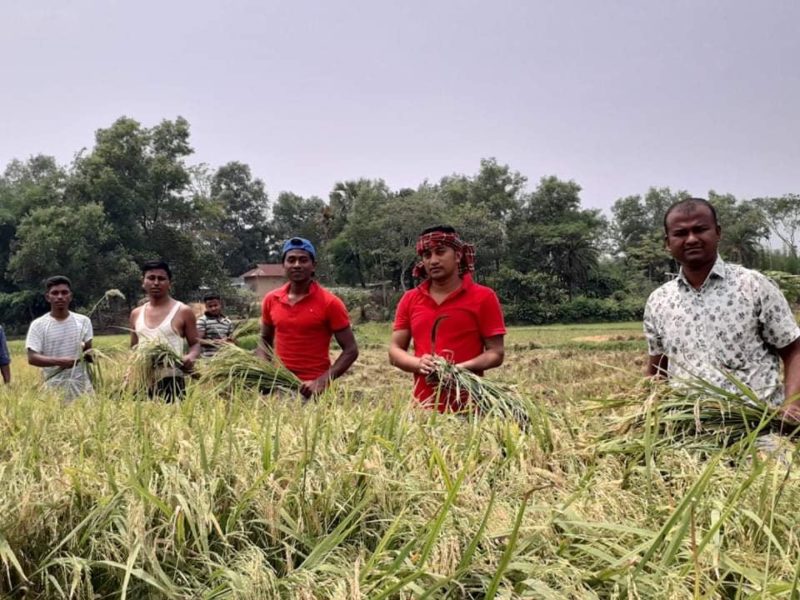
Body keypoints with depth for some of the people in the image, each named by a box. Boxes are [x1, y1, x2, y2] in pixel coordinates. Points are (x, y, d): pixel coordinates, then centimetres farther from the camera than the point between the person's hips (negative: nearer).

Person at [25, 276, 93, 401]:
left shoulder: (83, 321, 6)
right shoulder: (38, 325, -2)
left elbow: (89, 350, 8)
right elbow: (32, 358, -8)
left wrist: (89, 354, -16)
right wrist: (58, 361, -24)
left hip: (81, 385, 2)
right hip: (54, 388, -2)